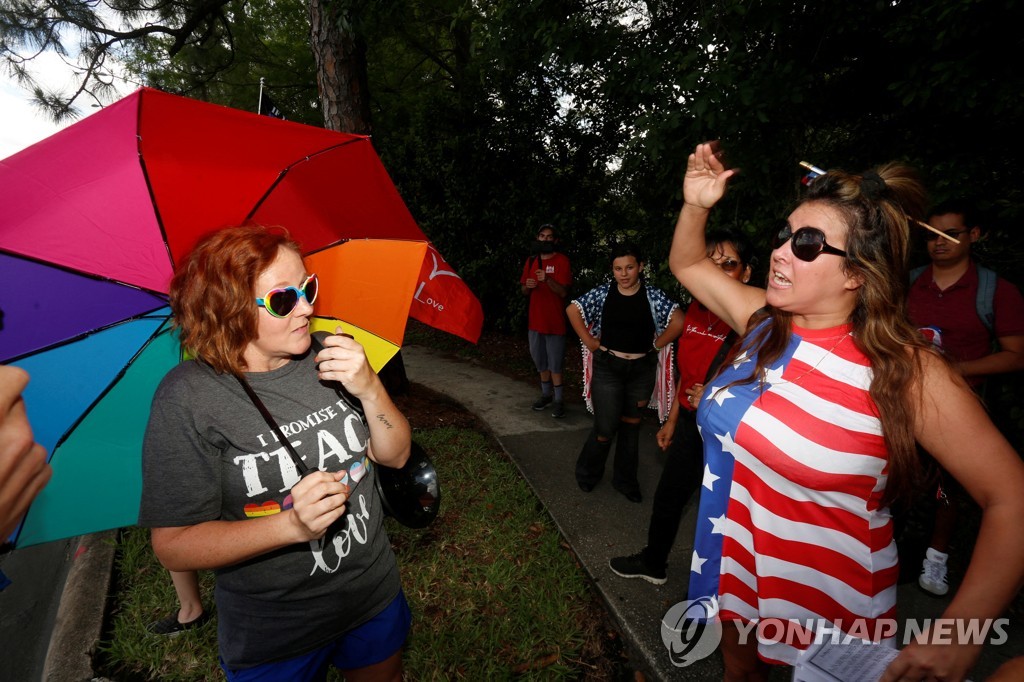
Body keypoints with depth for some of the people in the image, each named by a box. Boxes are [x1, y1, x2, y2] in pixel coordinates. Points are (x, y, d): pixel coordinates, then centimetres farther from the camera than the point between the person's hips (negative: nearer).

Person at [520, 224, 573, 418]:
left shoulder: (562, 261, -7)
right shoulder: (531, 261, 10)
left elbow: (563, 292, -14)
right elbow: (524, 291, 13)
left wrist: (547, 279, -29)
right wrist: (527, 286, -10)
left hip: (555, 321, -5)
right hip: (535, 320, 6)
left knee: (555, 362, -3)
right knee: (540, 360, 13)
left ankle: (559, 399, 7)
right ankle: (546, 394, 26)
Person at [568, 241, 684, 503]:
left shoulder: (653, 296, -4)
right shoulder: (603, 293, -4)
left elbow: (678, 322, -4)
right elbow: (573, 310, 1)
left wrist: (655, 346, -5)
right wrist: (590, 343, -3)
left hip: (642, 369, 2)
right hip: (608, 367, -2)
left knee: (631, 423, 15)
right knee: (606, 428, -1)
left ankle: (625, 479, 33)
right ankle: (587, 472, 27)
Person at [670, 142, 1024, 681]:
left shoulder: (905, 370, -19)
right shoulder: (763, 321, -6)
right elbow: (687, 265, 8)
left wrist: (957, 635, -25)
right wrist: (695, 206, -9)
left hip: (825, 601, -4)